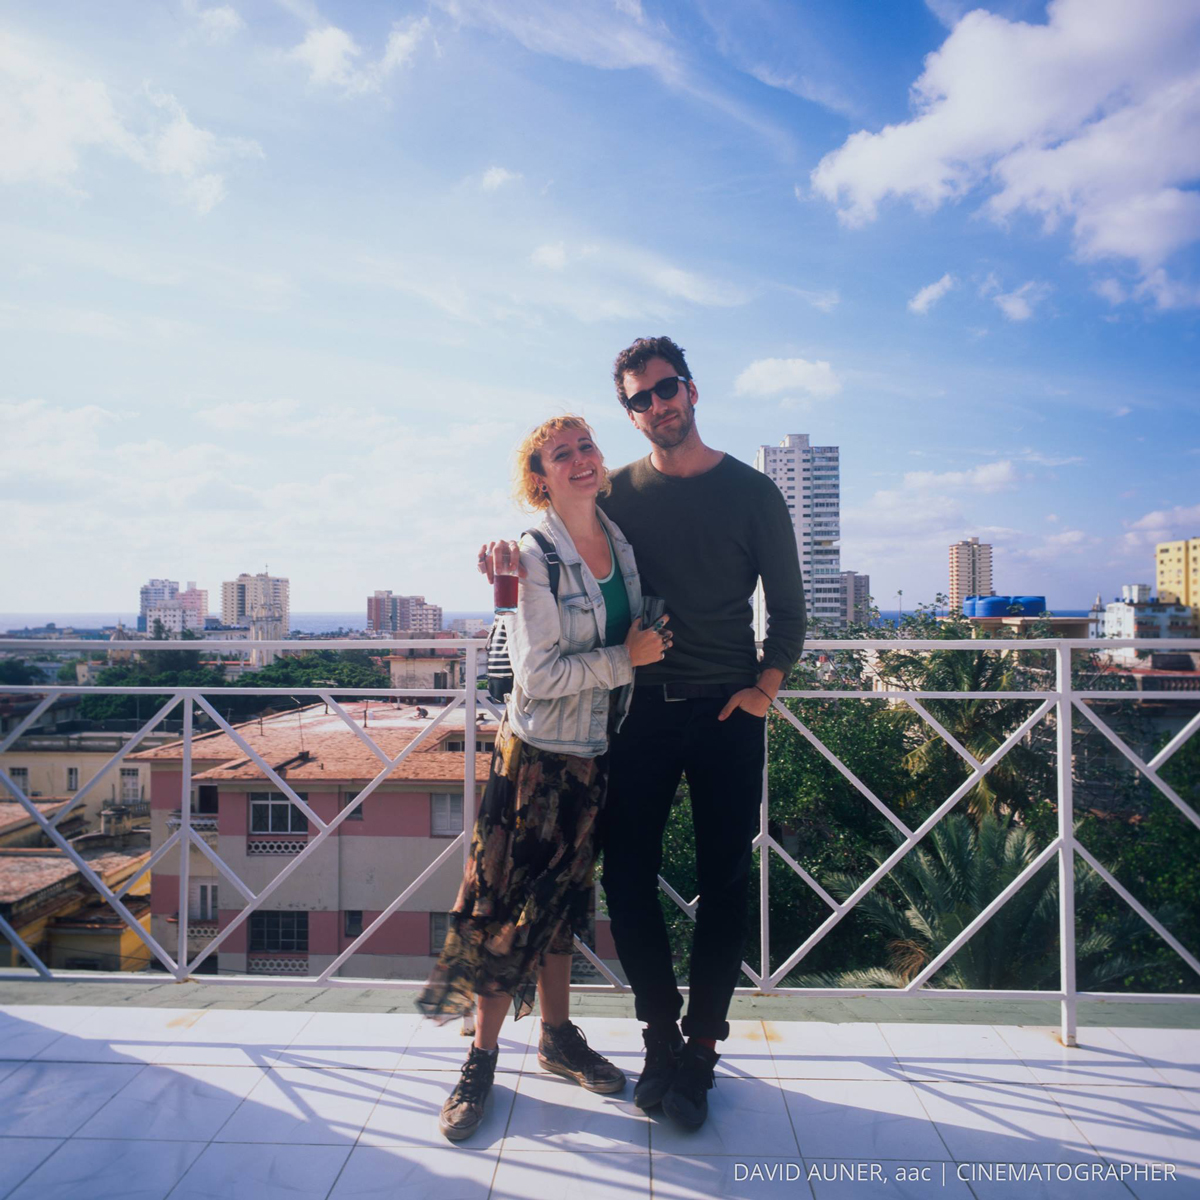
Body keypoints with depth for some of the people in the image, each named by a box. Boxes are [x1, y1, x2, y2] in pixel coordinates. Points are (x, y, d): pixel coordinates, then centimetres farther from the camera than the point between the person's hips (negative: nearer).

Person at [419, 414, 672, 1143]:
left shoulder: (624, 543, 4)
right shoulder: (534, 558, -16)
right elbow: (539, 675, -21)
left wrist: (652, 641, 4)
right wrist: (628, 656, -17)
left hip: (597, 755, 6)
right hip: (539, 755, -6)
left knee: (562, 901, 20)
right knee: (510, 908, 5)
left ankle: (558, 1036, 37)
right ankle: (482, 1061, 23)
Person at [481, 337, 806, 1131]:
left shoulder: (752, 492, 4)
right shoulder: (619, 492, 7)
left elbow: (788, 605, 7)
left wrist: (765, 687, -5)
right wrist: (507, 557, -10)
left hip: (727, 709, -1)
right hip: (641, 707, 2)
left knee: (724, 880, 3)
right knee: (629, 875, 2)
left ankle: (700, 1049, 19)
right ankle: (663, 1040, 20)